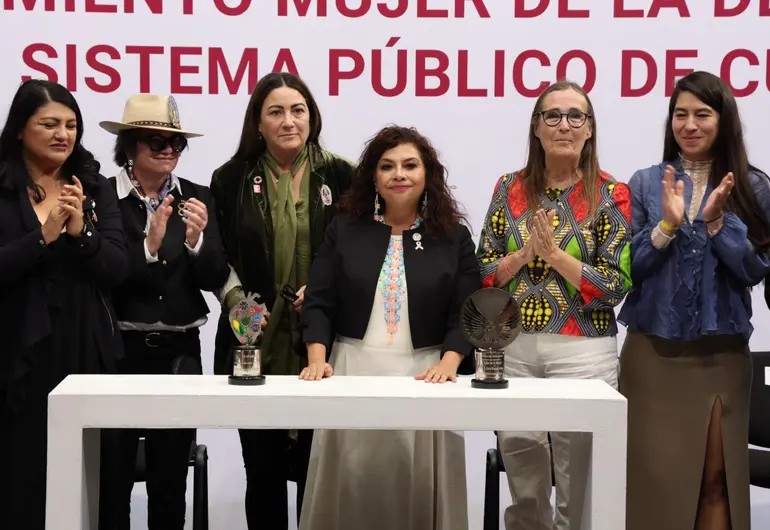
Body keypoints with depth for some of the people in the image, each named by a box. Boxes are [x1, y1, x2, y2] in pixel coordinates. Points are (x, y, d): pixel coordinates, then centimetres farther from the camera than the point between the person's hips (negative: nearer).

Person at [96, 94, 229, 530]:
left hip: (180, 351, 3)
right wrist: (149, 245, -24)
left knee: (171, 477, 12)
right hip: (119, 348, -3)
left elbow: (215, 280, 1)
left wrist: (195, 240, -17)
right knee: (112, 475, 4)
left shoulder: (198, 197, 4)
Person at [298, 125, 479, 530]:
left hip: (423, 373, 0)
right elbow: (318, 304, 3)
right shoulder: (344, 230, 7)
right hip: (352, 368, 1)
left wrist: (448, 363, -15)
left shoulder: (452, 237, 5)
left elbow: (466, 313, 0)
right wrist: (318, 359, -11)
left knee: (419, 486, 4)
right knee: (351, 482, 5)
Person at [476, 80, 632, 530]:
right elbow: (483, 274, 5)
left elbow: (616, 287, -8)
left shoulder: (611, 196, -3)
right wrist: (524, 252, -12)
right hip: (512, 348, 3)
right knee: (523, 488, 11)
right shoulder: (510, 189, 6)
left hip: (583, 351, -3)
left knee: (579, 485, 4)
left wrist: (555, 254, -15)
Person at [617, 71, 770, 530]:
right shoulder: (646, 182, 2)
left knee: (716, 478, 5)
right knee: (655, 475, 5)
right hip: (653, 351, 0)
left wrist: (718, 222, -18)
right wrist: (668, 224, -17)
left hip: (721, 354, 0)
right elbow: (628, 269, -3)